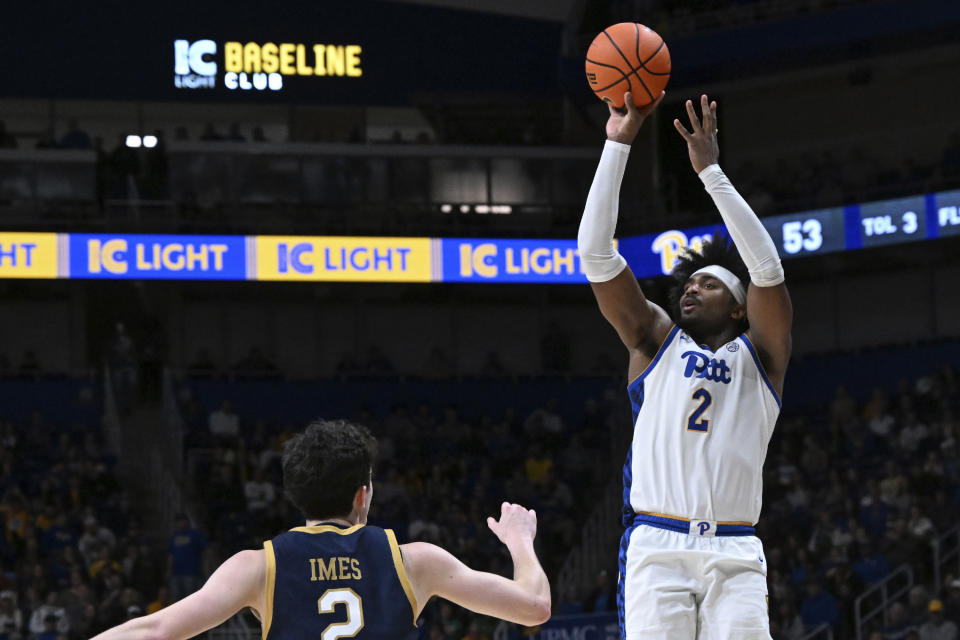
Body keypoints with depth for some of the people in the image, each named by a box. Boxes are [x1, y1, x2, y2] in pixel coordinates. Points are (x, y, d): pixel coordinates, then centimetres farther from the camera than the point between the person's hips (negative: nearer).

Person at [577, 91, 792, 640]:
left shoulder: (759, 355, 15)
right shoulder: (657, 341, 18)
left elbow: (767, 266, 0)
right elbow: (595, 253, 10)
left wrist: (711, 170, -1)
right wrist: (619, 143, 5)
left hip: (735, 556, 0)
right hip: (656, 549, 0)